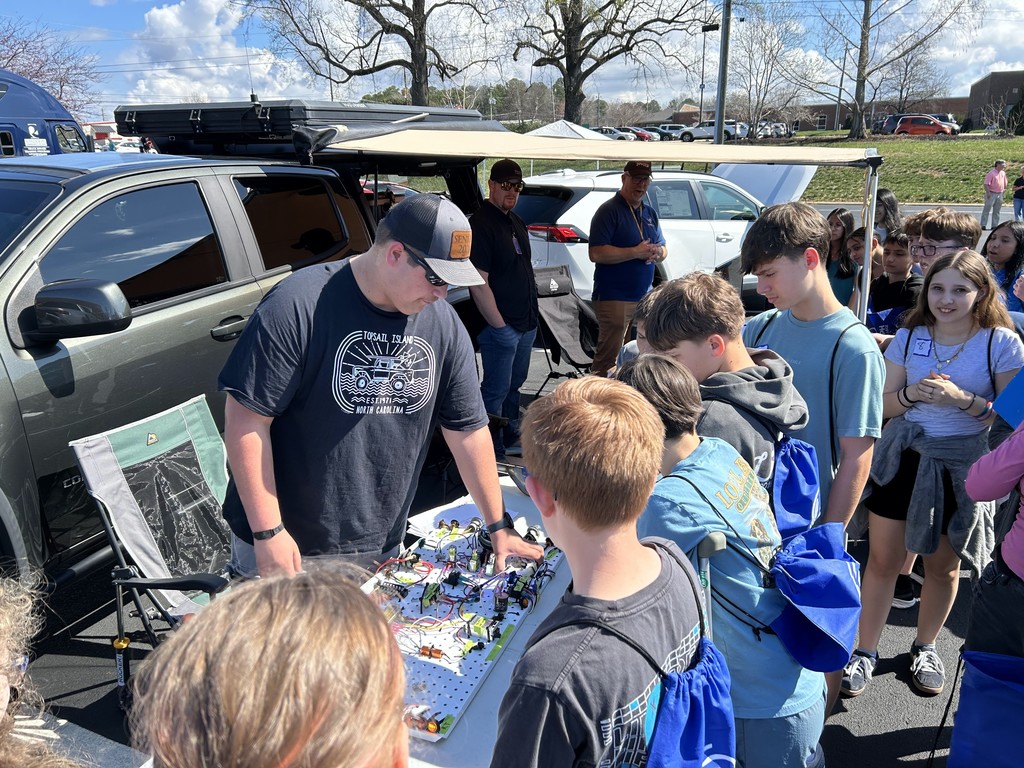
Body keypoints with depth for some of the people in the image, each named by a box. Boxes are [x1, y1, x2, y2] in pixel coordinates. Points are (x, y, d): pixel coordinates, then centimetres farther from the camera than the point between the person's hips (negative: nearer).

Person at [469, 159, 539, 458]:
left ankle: (512, 435, 38)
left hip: (526, 322, 9)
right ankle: (494, 453, 14)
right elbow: (479, 285, -21)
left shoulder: (515, 221, 13)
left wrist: (531, 315, 16)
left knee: (515, 383, 21)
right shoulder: (481, 224, -16)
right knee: (496, 390, 2)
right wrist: (500, 325, -19)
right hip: (501, 326, -9)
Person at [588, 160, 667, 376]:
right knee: (608, 357, -6)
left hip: (644, 298, 8)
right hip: (614, 299, -7)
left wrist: (657, 253, -3)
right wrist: (636, 252, -18)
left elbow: (663, 249, 22)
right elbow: (596, 253, -18)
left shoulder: (649, 213, 17)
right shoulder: (609, 210, -7)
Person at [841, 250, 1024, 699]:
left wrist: (961, 398, -23)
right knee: (882, 560, 4)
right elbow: (882, 404, 3)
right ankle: (865, 652, 19)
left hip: (960, 468, -1)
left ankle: (924, 647, 37)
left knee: (943, 566, 14)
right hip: (901, 459, 1)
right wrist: (913, 394, -18)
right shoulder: (910, 336, 1)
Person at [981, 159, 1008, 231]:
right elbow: (986, 184, -16)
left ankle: (994, 225, 14)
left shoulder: (1003, 173, 10)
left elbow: (1004, 182, 24)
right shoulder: (991, 173, -12)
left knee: (996, 211, 9)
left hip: (1000, 194, 7)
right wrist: (988, 193, -20)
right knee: (987, 210, -5)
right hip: (992, 194, -7)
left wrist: (1004, 189, 19)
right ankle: (983, 225, -2)